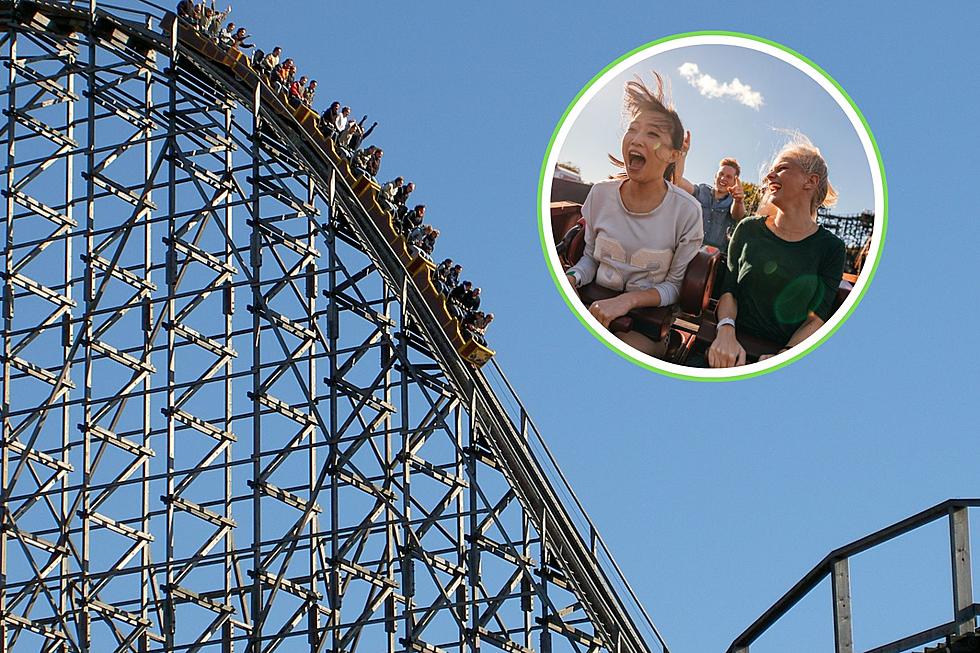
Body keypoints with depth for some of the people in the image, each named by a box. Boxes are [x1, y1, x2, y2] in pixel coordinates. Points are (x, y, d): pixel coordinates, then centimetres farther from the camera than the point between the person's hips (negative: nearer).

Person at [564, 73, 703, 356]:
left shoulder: (686, 211, -10)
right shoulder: (601, 194, 1)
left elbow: (675, 285, -3)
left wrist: (629, 300, -20)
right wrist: (570, 279, -10)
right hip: (596, 307, 3)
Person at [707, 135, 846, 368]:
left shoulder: (830, 247, 7)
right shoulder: (749, 229, 13)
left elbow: (816, 319, 2)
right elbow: (728, 290, 8)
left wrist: (783, 358, -16)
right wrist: (726, 332, -14)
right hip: (737, 344, 2)